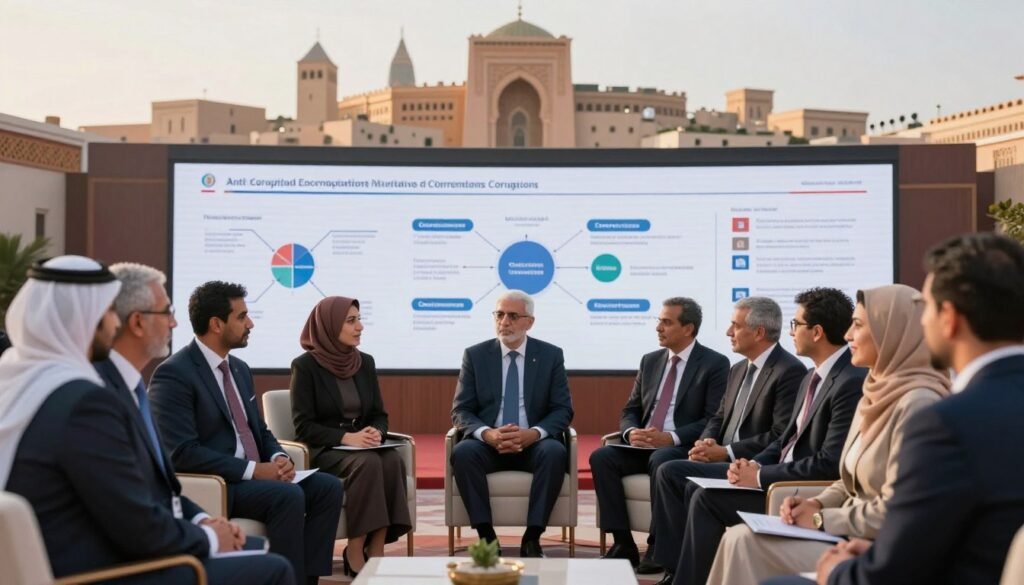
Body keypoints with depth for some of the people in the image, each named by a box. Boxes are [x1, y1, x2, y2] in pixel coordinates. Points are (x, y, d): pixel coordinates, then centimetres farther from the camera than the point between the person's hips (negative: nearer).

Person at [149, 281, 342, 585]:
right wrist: (251, 469, -22)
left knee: (327, 487, -12)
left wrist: (278, 457, -3)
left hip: (256, 475, 8)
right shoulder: (173, 374, -13)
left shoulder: (239, 368, 15)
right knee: (289, 496, -30)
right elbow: (182, 452, -21)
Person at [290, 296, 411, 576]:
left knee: (393, 461, -28)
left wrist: (376, 433, -14)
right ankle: (355, 554, -23)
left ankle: (376, 554, -26)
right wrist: (346, 438, -24)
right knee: (368, 464, -34)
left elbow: (379, 414, 10)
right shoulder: (305, 366, -7)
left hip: (362, 446, 5)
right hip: (322, 451, -5)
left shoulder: (365, 362, 9)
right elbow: (304, 427, -11)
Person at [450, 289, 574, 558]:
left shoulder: (551, 355, 5)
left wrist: (534, 433, -20)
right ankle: (486, 537, -24)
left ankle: (532, 538, -24)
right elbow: (460, 411, 1)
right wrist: (487, 434, -21)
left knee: (556, 452, -33)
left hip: (533, 445, 0)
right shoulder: (475, 355, 5)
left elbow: (563, 410, 0)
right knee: (462, 452, -32)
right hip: (488, 444, 0)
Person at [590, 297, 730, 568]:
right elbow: (630, 410, 17)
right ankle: (623, 544, -20)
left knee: (661, 460, -37)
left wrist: (671, 438, -22)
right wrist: (631, 432, -8)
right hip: (644, 447, 6)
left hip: (684, 449, -6)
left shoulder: (715, 364, -2)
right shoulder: (650, 361, 16)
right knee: (602, 457, -21)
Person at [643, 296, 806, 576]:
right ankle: (669, 559, -6)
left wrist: (726, 452, -18)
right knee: (668, 471, -11)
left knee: (672, 472, -20)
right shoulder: (739, 369, 17)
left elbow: (782, 437, -19)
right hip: (726, 461, 9)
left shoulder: (790, 371, -12)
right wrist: (706, 442, -3)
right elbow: (719, 417, 20)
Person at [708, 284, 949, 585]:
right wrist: (817, 504, 0)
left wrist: (823, 519, -12)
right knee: (740, 538, -7)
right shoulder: (878, 394, 12)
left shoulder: (917, 404, -19)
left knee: (746, 543, -17)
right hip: (850, 533, 9)